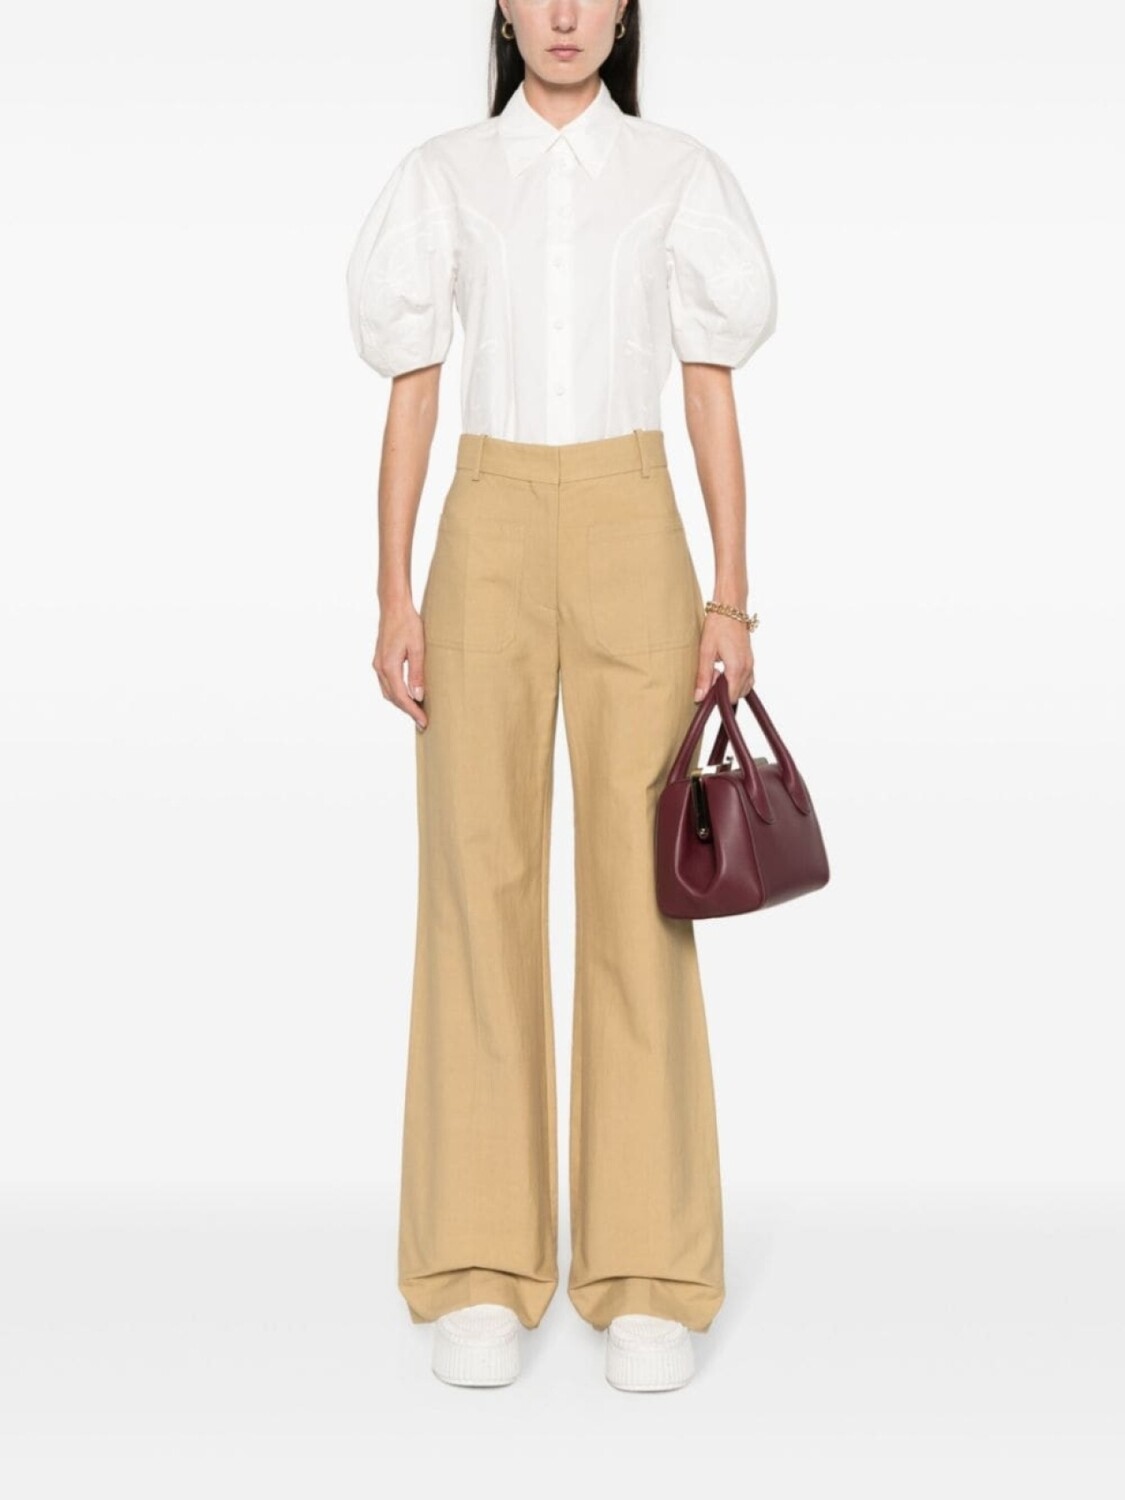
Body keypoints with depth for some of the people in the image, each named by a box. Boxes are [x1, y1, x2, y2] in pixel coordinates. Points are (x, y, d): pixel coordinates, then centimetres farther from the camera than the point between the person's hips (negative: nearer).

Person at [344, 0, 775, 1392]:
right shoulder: (442, 178, 9)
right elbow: (410, 398, 7)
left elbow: (714, 398, 6)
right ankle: (481, 1276, 5)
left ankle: (647, 1275, 4)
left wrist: (732, 595, -2)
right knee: (479, 883, -3)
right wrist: (395, 599, -1)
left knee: (641, 893, -4)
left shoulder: (680, 174, 9)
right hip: (490, 540, 1)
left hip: (632, 539, 0)